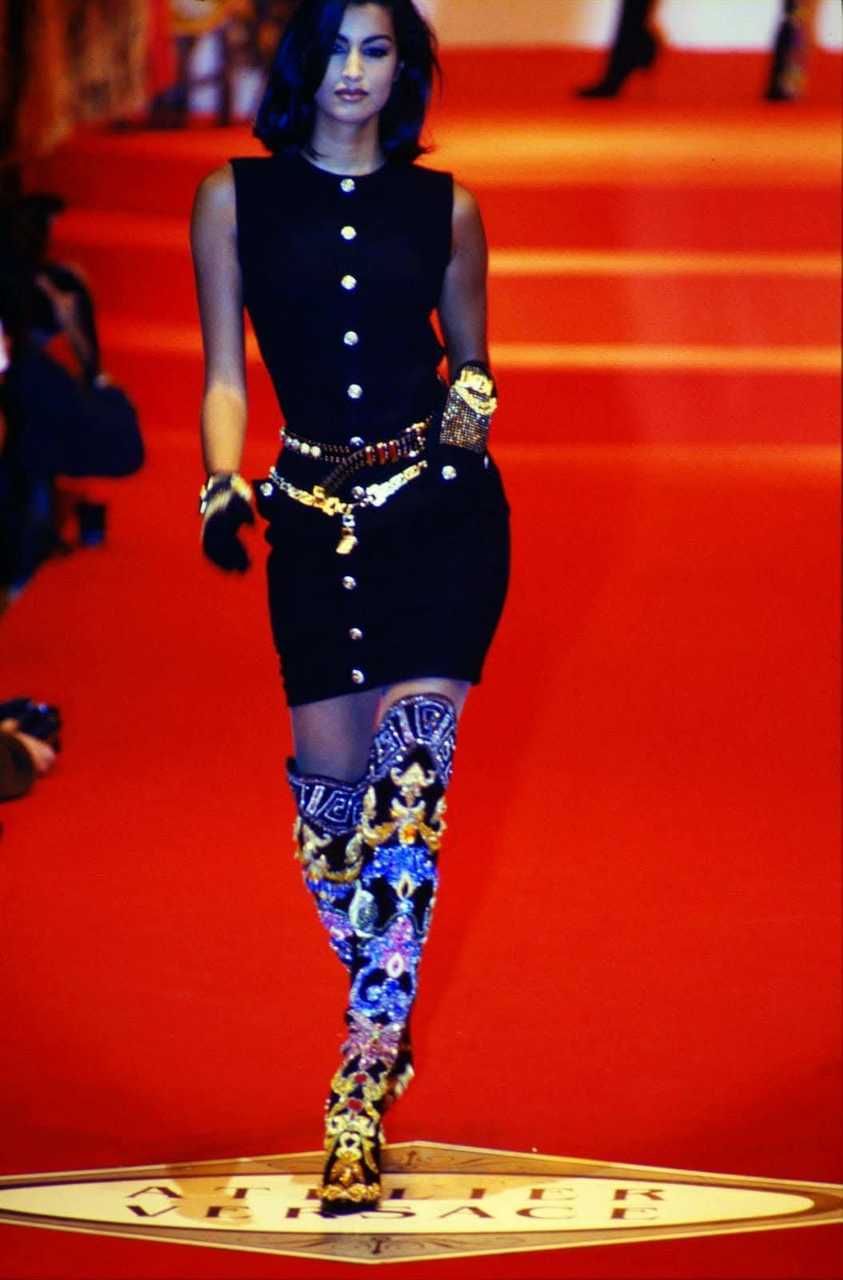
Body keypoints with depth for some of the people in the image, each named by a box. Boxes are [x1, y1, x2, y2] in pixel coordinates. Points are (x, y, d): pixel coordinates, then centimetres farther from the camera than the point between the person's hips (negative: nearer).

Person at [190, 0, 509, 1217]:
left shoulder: (443, 206, 7)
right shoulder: (236, 199, 6)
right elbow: (225, 374, 6)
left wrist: (471, 409, -3)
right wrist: (225, 490, -8)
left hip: (443, 507, -1)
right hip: (316, 513, 1)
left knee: (409, 777, -12)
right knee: (331, 782, 1)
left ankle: (361, 1093, -11)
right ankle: (383, 1011, 27)